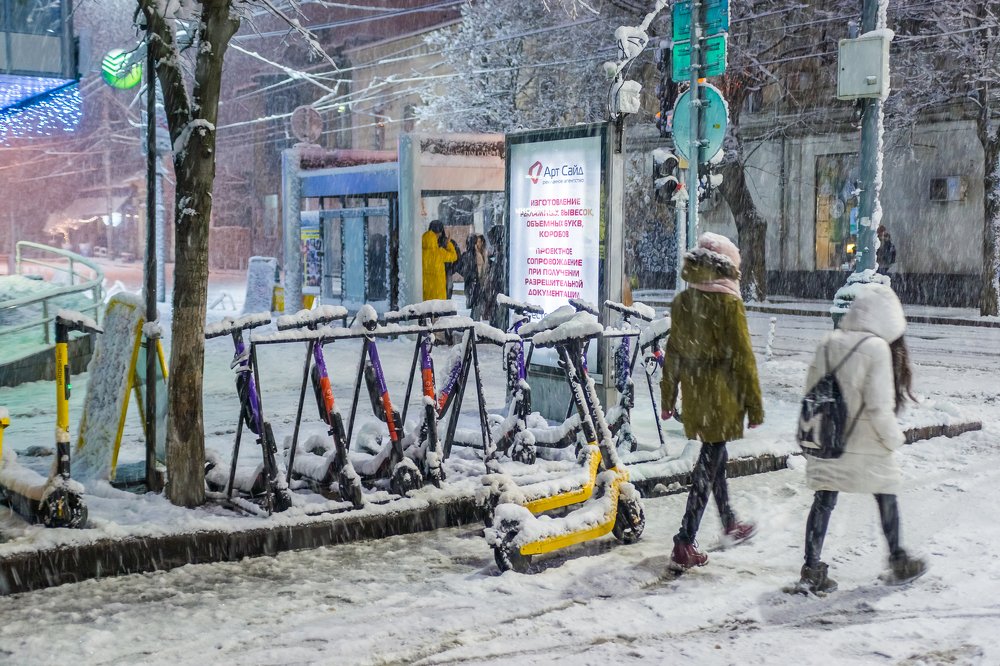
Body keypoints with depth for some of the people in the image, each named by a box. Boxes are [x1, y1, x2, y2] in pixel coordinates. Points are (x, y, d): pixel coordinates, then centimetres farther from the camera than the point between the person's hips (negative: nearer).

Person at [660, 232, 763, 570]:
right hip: (721, 393, -6)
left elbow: (673, 352, 10)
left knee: (715, 456, 22)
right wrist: (754, 404, -5)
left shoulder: (681, 301, 4)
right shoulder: (728, 302, -14)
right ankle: (684, 546, -2)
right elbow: (742, 355, -12)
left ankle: (730, 525, 40)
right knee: (708, 465, -2)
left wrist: (668, 397, 19)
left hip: (692, 393, 6)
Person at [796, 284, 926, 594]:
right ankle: (899, 563, 33)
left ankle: (812, 571, 6)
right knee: (887, 500, 17)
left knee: (823, 502, 9)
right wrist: (894, 438, -5)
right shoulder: (877, 348, -18)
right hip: (867, 448, -4)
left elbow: (811, 392, 5)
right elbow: (879, 408, -20)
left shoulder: (827, 344, -1)